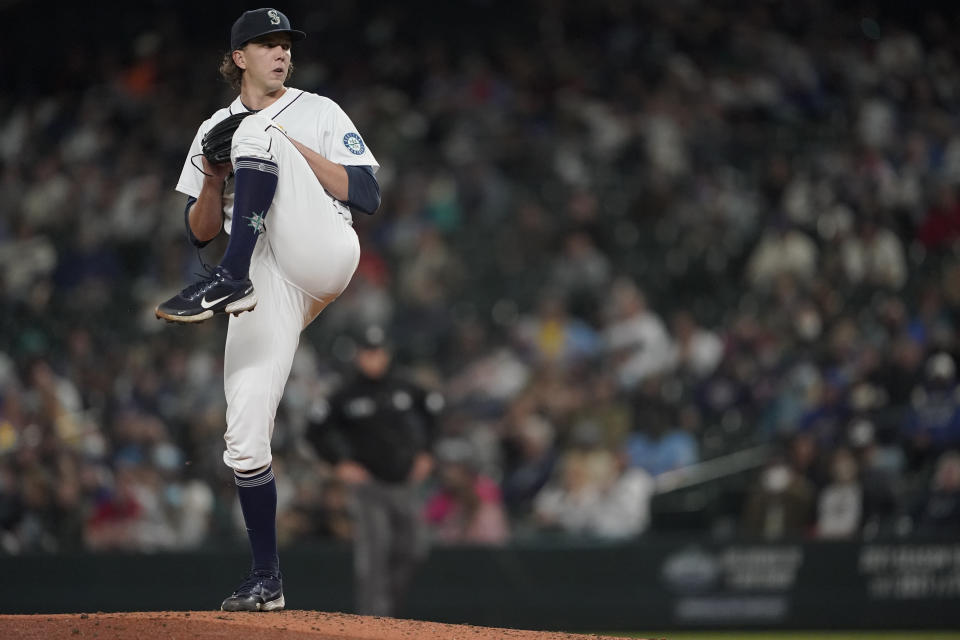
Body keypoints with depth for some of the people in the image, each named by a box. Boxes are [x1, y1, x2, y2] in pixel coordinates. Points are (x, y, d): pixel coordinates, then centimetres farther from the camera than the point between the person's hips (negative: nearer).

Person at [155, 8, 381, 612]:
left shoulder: (317, 112, 12)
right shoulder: (214, 131, 21)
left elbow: (368, 194, 1)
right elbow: (200, 231, 19)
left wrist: (297, 151, -8)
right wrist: (212, 180, -1)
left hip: (321, 256, -3)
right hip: (268, 289, 3)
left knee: (257, 137, -23)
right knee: (245, 437, -8)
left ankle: (230, 282, -33)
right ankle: (267, 580, 4)